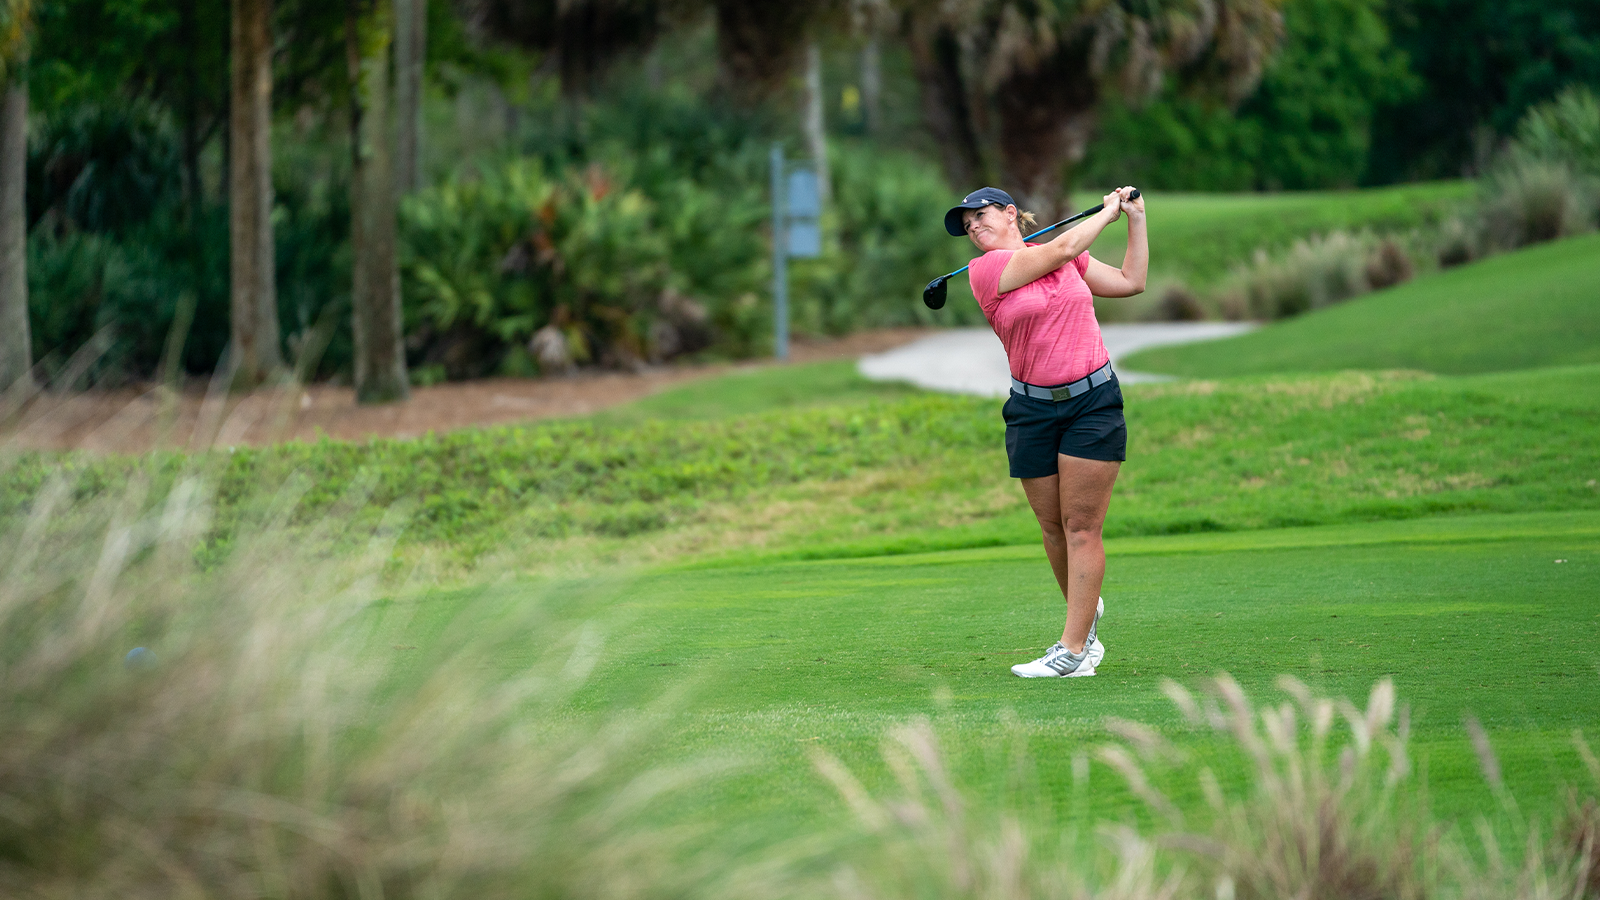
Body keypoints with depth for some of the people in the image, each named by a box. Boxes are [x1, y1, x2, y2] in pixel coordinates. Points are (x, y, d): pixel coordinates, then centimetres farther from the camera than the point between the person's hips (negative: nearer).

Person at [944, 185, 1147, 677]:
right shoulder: (985, 269, -3)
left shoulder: (1069, 261, 11)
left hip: (1093, 400, 0)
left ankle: (1072, 649, -11)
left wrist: (1136, 220, 18)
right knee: (1053, 526, 3)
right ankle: (1086, 614, 27)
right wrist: (1108, 211, 10)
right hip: (1032, 409, 0)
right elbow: (1064, 248, -5)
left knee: (1082, 525, -7)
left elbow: (1131, 282, 20)